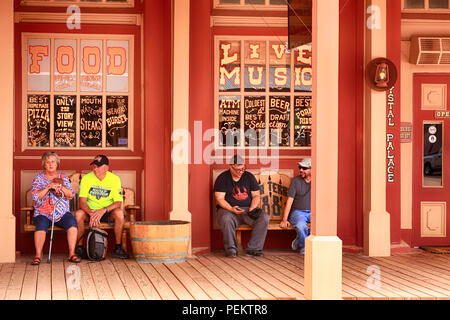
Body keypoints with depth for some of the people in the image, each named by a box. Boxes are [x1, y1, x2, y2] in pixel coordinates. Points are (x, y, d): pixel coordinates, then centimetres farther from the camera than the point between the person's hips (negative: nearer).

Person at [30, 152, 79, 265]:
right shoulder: (38, 178, 9)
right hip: (43, 213, -1)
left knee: (72, 222, -28)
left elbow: (71, 195, 3)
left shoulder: (63, 177, 14)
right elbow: (35, 197, -4)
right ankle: (38, 255, -31)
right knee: (41, 225, -33)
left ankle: (72, 253, -25)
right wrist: (48, 187, -15)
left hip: (62, 213, 1)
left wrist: (61, 187, -14)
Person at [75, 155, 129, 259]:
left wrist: (103, 210, -31)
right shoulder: (86, 178, -6)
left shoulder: (114, 179, -7)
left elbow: (118, 203, -13)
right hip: (90, 210, 0)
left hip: (108, 212, 0)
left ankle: (118, 248, -20)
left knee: (119, 213, -32)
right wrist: (91, 213, -32)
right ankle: (80, 247, -18)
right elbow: (82, 201, -12)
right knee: (79, 213, -31)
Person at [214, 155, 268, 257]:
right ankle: (231, 249, -25)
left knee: (264, 218, -25)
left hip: (247, 209, 3)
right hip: (228, 209, -3)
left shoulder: (249, 177, 11)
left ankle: (252, 249, -20)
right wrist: (231, 209, -23)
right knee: (226, 219, -39)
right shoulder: (222, 178, 1)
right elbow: (219, 199, -6)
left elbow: (256, 195, 10)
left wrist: (252, 209, -10)